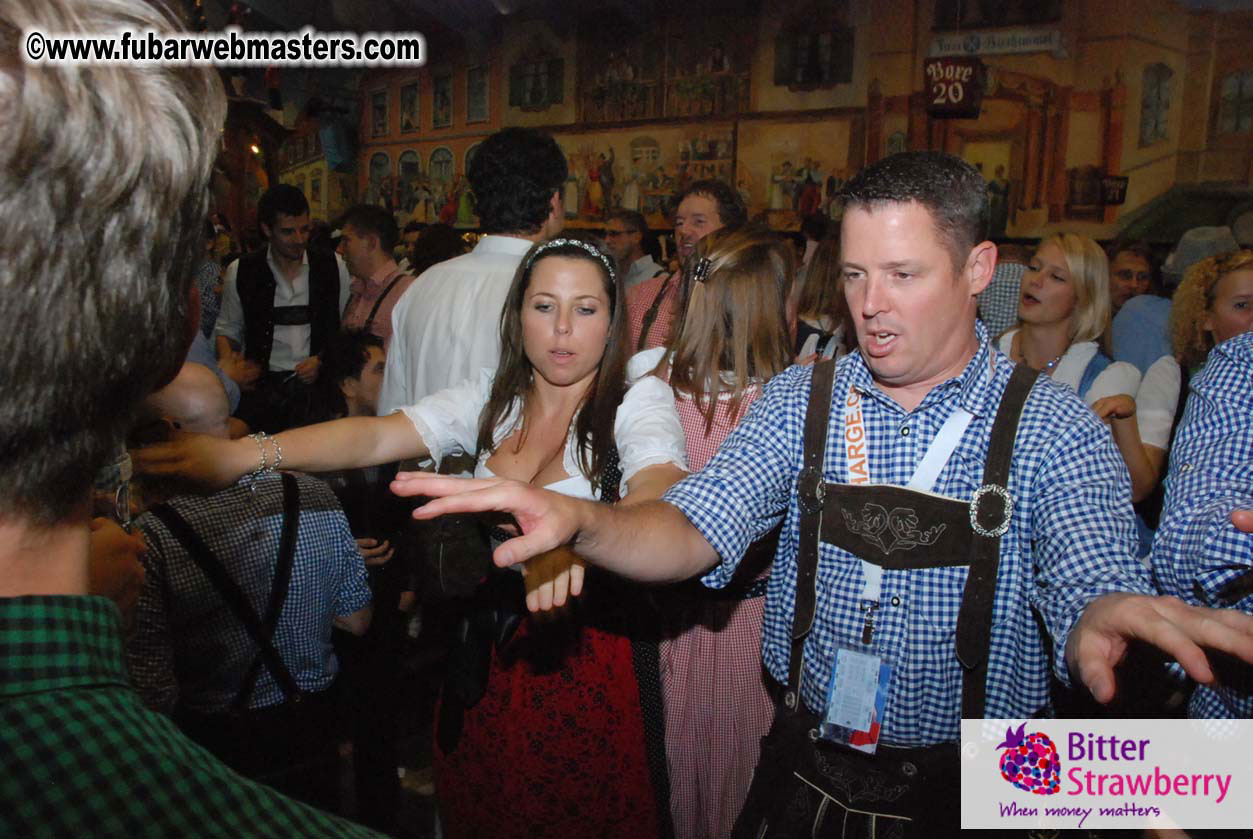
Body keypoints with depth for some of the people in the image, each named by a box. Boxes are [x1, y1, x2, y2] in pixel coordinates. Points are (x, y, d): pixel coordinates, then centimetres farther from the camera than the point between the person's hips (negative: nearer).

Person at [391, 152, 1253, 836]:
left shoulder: (1053, 425, -11)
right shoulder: (799, 399, -4)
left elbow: (1092, 586, -23)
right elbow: (697, 530, -13)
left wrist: (1108, 616, -48)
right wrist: (577, 519, -33)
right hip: (806, 766, 3)